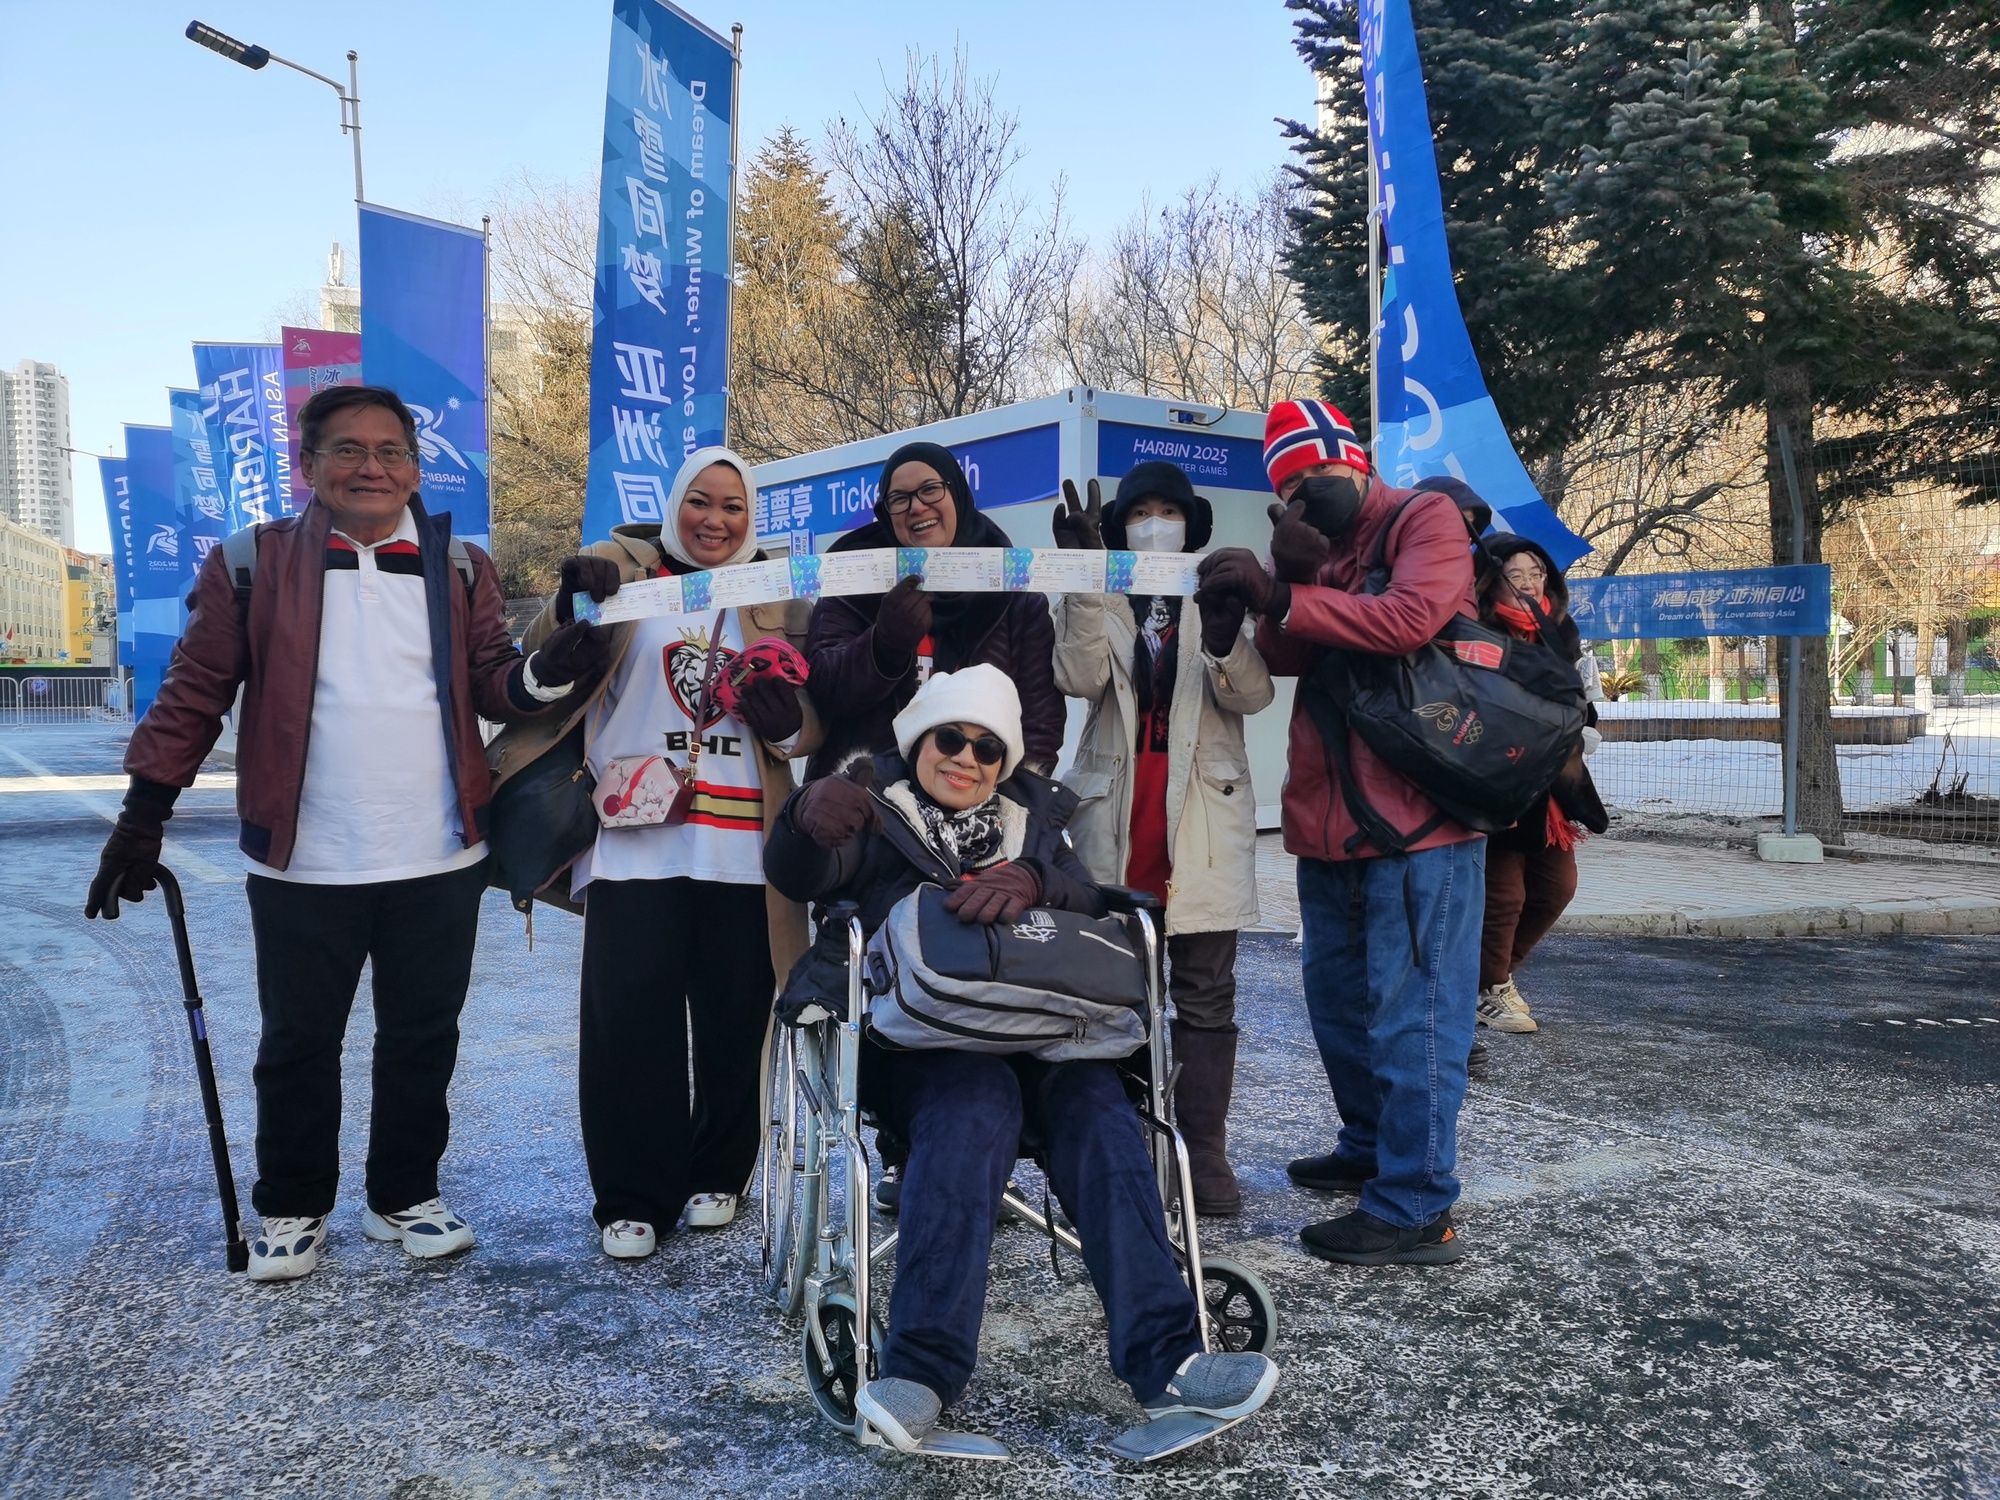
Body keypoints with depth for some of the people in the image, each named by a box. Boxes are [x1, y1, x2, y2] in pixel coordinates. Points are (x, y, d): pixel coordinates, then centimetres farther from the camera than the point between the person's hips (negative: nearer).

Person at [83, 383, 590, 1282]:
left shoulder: (461, 569, 5)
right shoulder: (252, 566, -1)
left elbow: (492, 686, 4)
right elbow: (195, 694, 1)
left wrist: (546, 672, -18)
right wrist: (144, 814, -1)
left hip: (440, 864, 2)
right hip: (303, 867, -2)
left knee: (422, 1040, 13)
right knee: (298, 1046, 12)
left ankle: (405, 1197, 31)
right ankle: (292, 1210, 31)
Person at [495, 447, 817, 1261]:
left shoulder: (775, 596, 13)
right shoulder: (623, 570, 7)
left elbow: (811, 725, 16)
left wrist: (787, 717, -7)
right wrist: (574, 606, -23)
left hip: (742, 843, 2)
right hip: (636, 837, -2)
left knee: (734, 1018, 7)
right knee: (628, 1018, -3)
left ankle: (717, 1174, 25)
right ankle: (631, 1196, 10)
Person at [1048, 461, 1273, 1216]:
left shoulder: (1221, 595, 9)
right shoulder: (1096, 597, 10)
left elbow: (1252, 695, -4)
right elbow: (1081, 678, -9)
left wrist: (1225, 638, -24)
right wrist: (1083, 581, -16)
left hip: (1204, 810, 0)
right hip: (1116, 810, 1)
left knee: (1206, 992, 1)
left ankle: (1205, 1152, 7)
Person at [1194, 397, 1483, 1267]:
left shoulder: (1426, 520, -3)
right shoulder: (1316, 549, 16)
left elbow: (1409, 618, -21)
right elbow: (1285, 660, 5)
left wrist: (1283, 597, -19)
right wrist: (1282, 582, -12)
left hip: (1416, 819, -8)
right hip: (1329, 821, 8)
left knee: (1410, 1010, -7)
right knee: (1337, 997, 17)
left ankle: (1417, 1211, -1)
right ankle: (1371, 1148, 34)